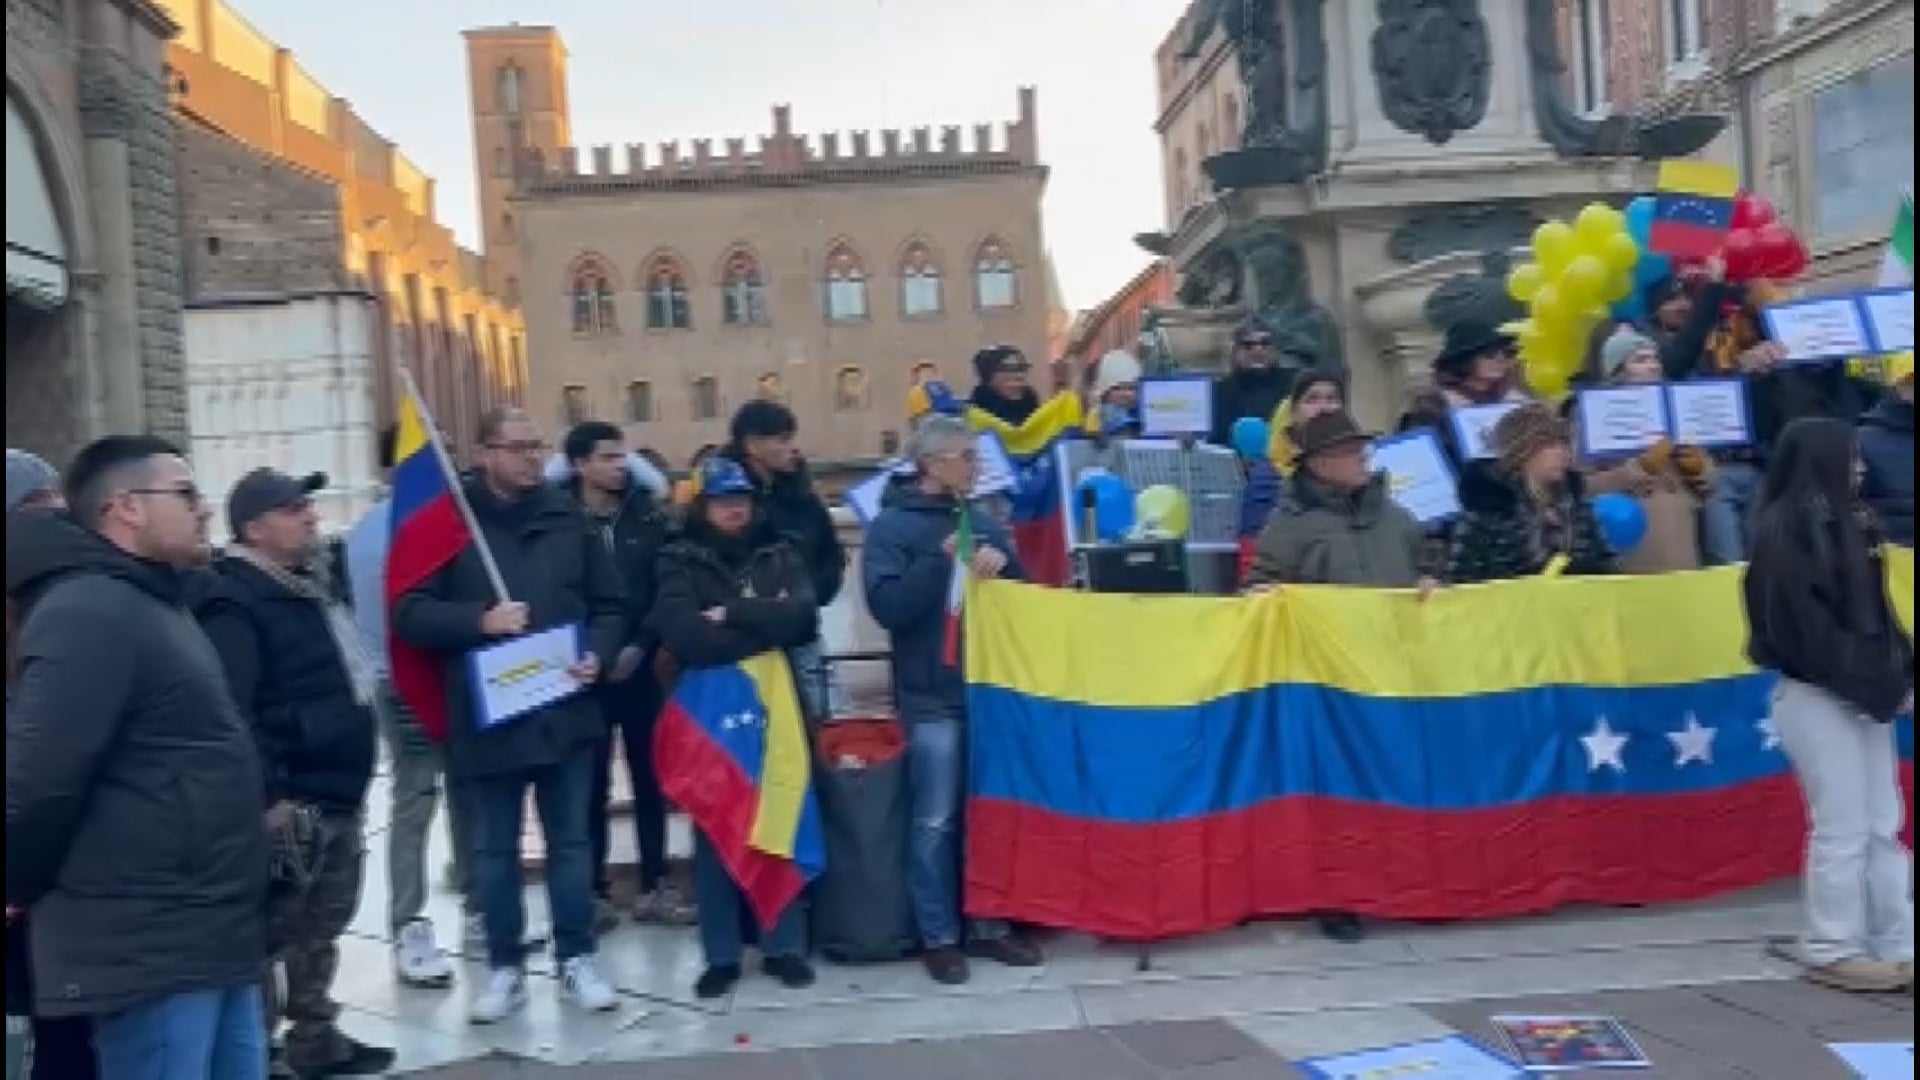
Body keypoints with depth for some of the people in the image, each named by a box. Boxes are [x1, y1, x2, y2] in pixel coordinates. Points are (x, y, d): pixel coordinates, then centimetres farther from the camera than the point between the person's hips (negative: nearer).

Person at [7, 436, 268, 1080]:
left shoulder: (153, 607, 17)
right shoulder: (89, 614, -16)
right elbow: (38, 780, -22)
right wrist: (21, 890, -8)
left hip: (208, 938, 10)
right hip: (150, 950, -10)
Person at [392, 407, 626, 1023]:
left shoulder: (567, 520, 6)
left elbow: (609, 605, 11)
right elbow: (409, 613, -6)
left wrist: (597, 655, -6)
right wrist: (478, 621, -20)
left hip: (564, 711, 2)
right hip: (486, 717, -2)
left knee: (570, 841, 11)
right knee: (494, 850, 10)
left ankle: (577, 959, 24)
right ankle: (505, 967, 24)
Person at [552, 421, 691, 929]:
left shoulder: (647, 515, 2)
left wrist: (641, 645, -9)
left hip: (642, 666, 2)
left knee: (650, 776, 9)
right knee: (592, 781, 6)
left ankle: (656, 886, 20)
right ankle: (595, 889, 18)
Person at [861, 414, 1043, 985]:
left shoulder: (985, 523, 11)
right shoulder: (892, 526, -3)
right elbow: (888, 606, -16)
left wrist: (1003, 566, -7)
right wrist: (942, 561, -20)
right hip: (933, 696, -5)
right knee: (936, 822, 0)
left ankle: (988, 925, 24)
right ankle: (938, 937, 12)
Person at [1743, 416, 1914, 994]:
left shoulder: (1845, 521, 12)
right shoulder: (1783, 532, -14)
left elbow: (1875, 614, 13)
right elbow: (1811, 632, -18)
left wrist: (1899, 676, -1)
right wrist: (1887, 688, -16)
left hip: (1862, 696, 8)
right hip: (1815, 697, -8)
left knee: (1882, 826, 12)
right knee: (1842, 829, -2)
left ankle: (1896, 945, 20)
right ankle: (1832, 950, 11)